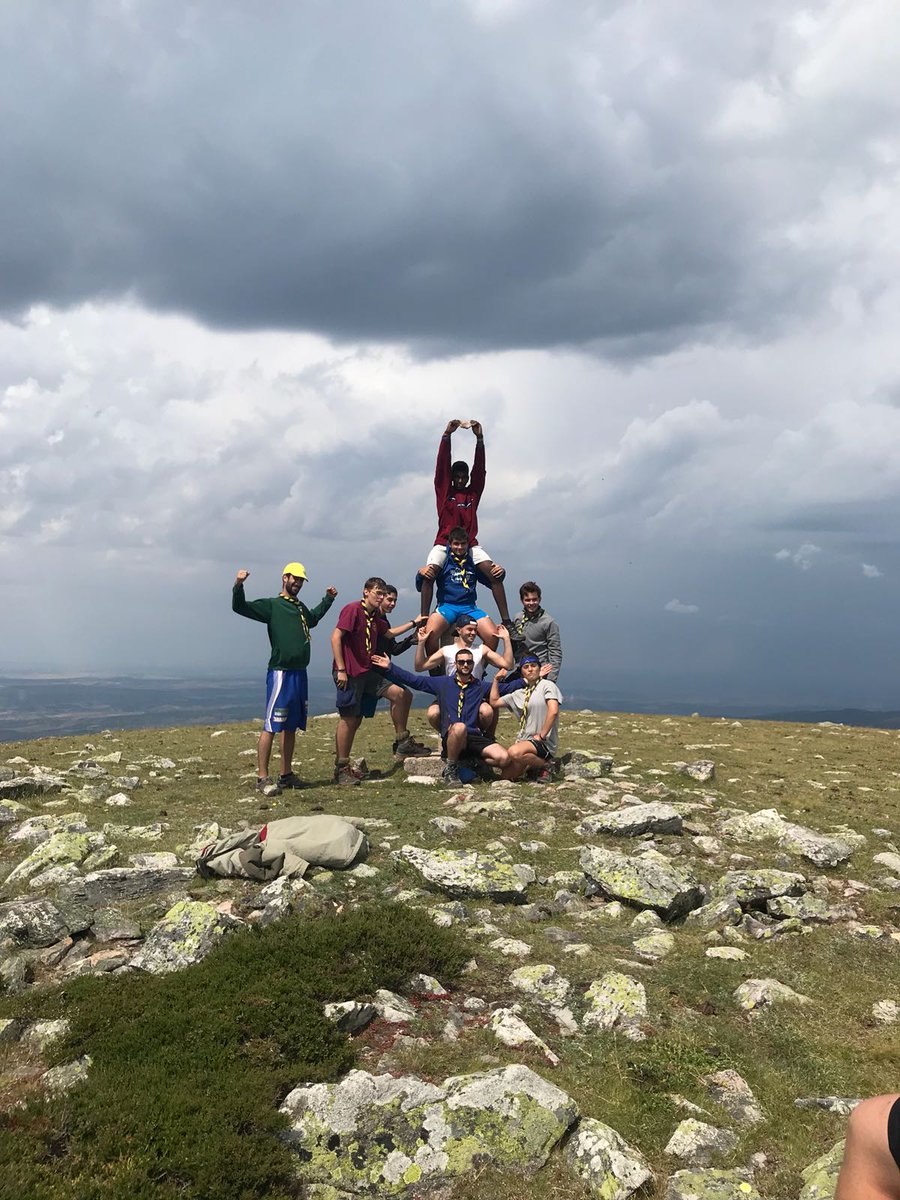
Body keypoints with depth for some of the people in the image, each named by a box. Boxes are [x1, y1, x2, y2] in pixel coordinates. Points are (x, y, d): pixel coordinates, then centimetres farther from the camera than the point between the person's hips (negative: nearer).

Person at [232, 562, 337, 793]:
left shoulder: (301, 608, 18)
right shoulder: (271, 605, -3)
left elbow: (313, 619, 42)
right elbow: (240, 607, -13)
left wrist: (328, 599, 39)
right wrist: (238, 586, -29)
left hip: (300, 673, 8)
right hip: (281, 673, -8)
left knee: (291, 727, 13)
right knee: (271, 726, -8)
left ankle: (286, 775, 22)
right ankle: (262, 778, -5)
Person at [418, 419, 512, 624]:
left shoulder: (473, 492, 13)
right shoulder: (444, 491, 10)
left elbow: (480, 468, 3)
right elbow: (442, 465, 0)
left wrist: (480, 439, -7)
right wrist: (447, 435, -10)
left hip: (470, 544, 1)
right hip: (444, 542, -1)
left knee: (496, 573, -16)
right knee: (428, 573, -24)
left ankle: (506, 621, -14)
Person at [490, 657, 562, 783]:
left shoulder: (547, 685, -3)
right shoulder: (519, 693, 17)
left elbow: (553, 711, -17)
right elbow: (494, 702, 24)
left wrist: (541, 735, -16)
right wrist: (496, 680, 17)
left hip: (545, 742, -7)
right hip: (523, 739, 7)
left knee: (515, 752, -35)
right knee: (506, 776, -3)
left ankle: (546, 765, -8)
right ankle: (531, 765, 23)